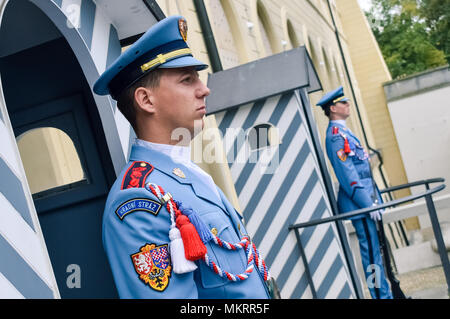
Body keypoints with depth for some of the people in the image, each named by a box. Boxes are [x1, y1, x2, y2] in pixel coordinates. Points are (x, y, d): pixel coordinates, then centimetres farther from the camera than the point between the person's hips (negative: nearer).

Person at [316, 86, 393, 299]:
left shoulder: (342, 131, 17)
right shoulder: (336, 135, -15)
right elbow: (347, 174, -21)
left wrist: (375, 197, 20)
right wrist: (368, 205, -21)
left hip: (366, 199, 10)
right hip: (359, 203, -10)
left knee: (376, 248, 13)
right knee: (372, 252, -5)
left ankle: (387, 294, 20)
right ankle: (381, 295, 2)